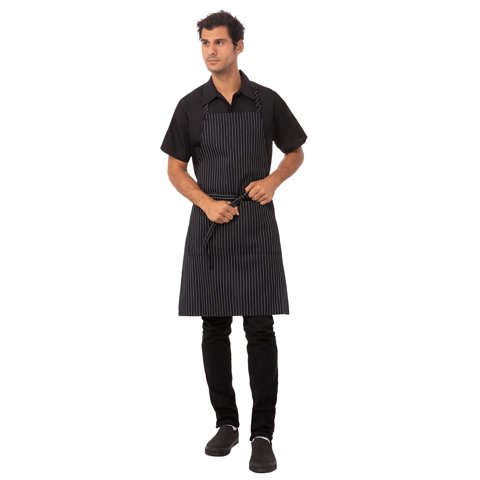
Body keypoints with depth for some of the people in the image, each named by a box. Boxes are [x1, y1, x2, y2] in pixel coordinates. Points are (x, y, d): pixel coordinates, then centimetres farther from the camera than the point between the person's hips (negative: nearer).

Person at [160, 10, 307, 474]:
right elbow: (175, 168, 7)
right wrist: (208, 204, -10)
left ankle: (262, 435, 3)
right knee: (214, 329, 7)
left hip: (256, 227, -1)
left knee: (259, 330, -3)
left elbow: (295, 153, 13)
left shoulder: (267, 101, 2)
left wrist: (273, 180, -7)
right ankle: (226, 423, 21)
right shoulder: (191, 105, 4)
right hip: (209, 226, 2)